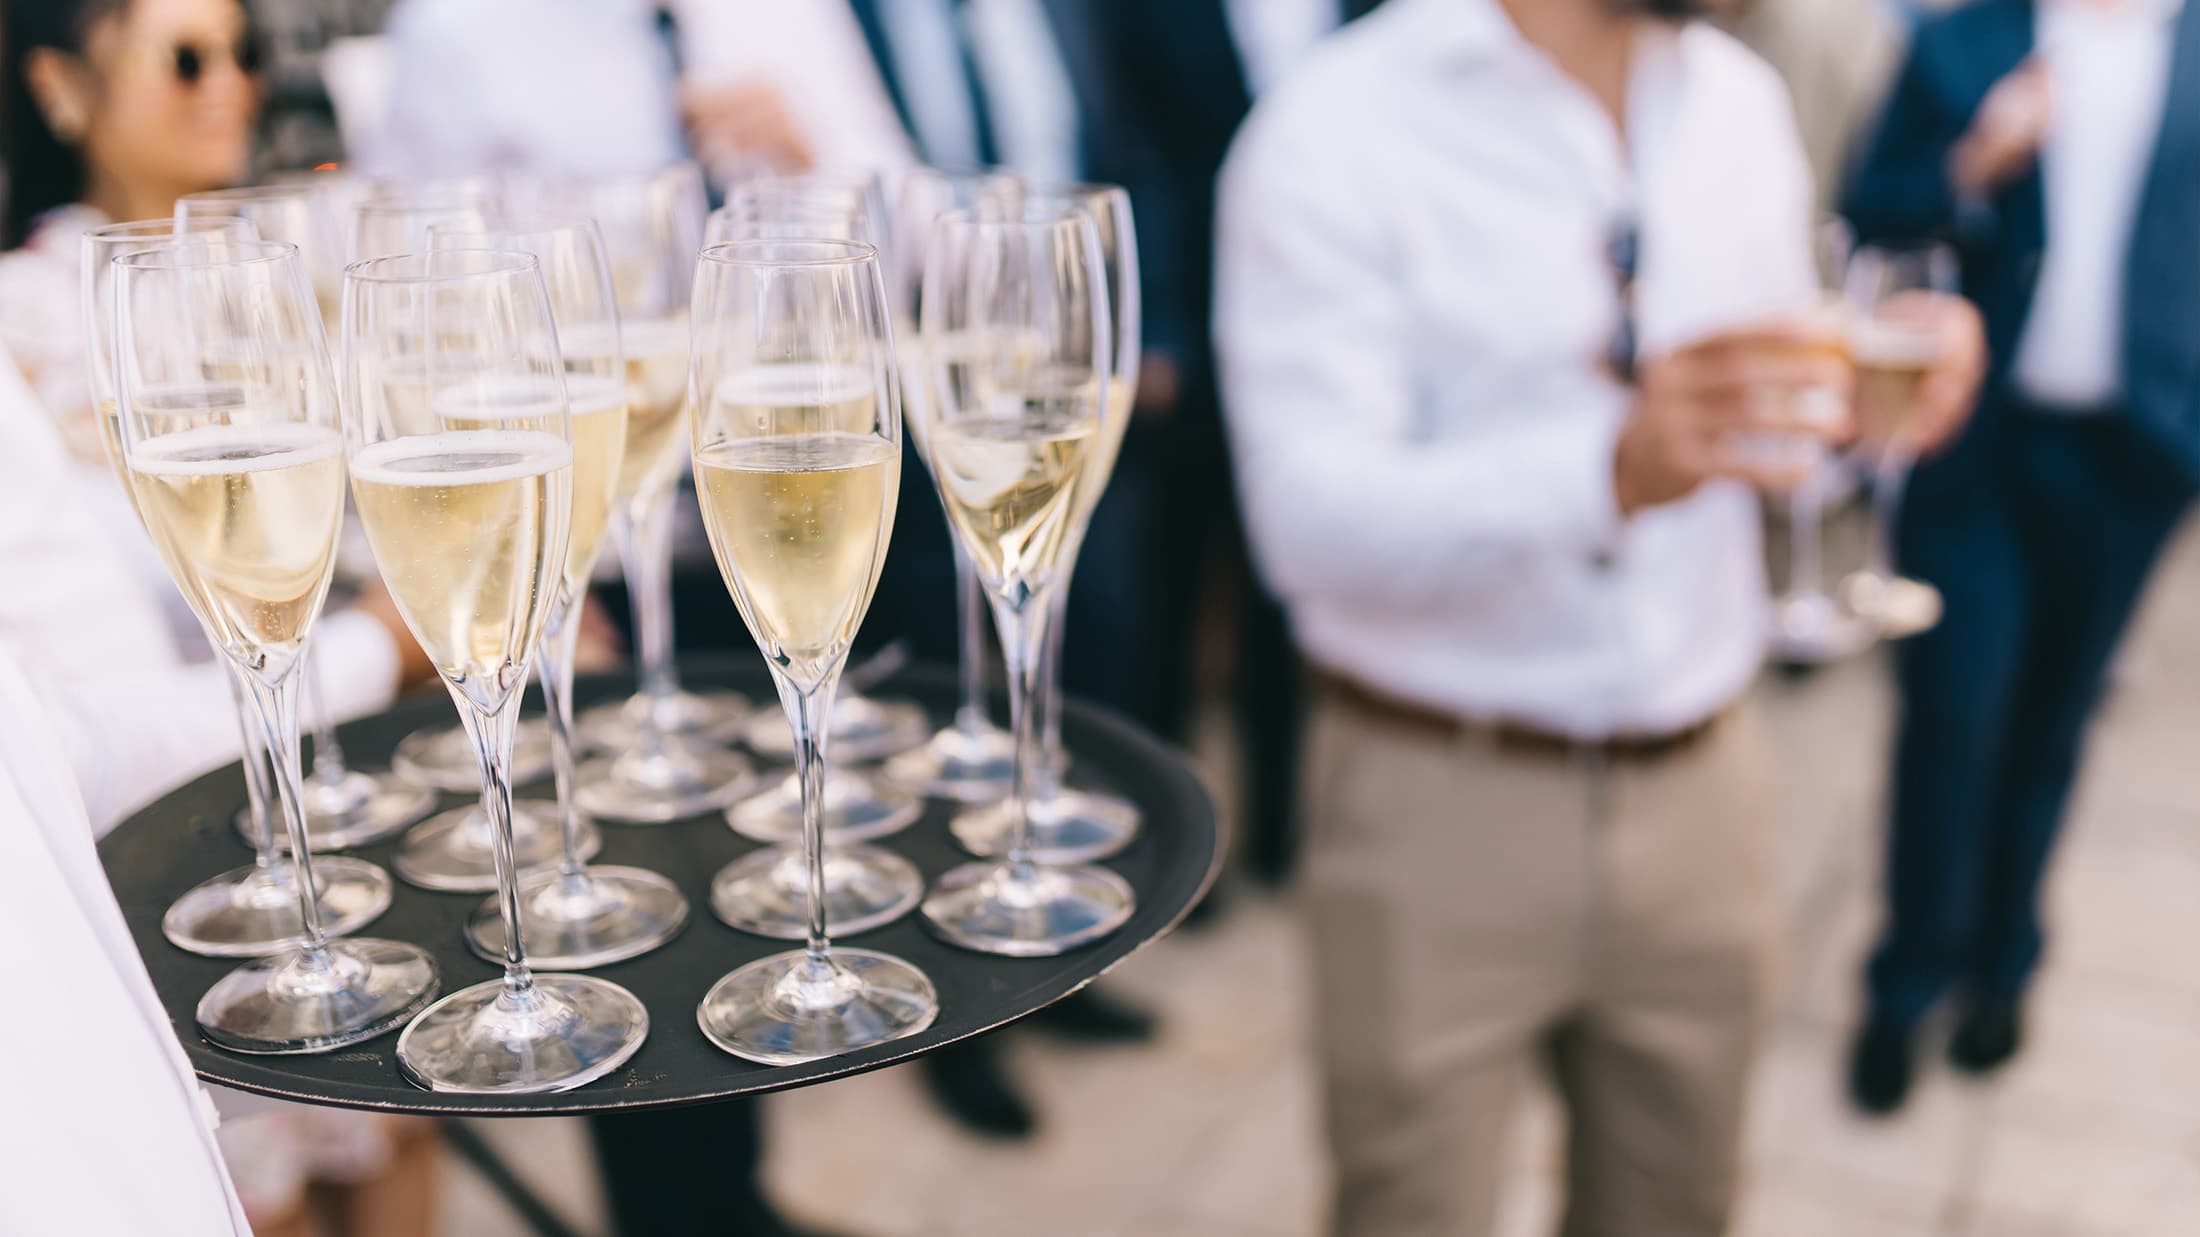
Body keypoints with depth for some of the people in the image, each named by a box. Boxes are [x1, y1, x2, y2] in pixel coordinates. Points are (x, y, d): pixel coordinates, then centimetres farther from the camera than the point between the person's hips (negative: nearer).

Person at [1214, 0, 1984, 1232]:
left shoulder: (1741, 100, 7)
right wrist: (1613, 470, -39)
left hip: (1704, 789, 6)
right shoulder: (1338, 128, -14)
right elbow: (1309, 516, -23)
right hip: (1443, 795, -5)